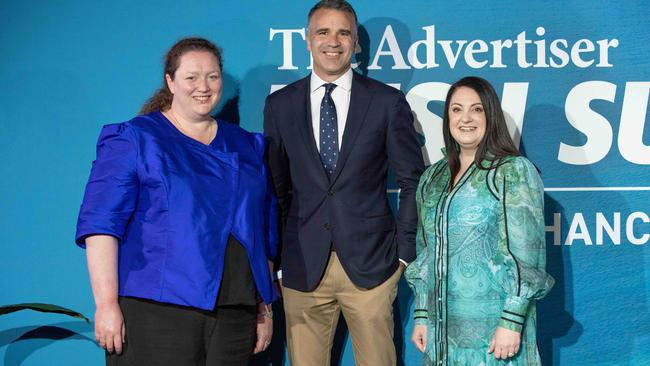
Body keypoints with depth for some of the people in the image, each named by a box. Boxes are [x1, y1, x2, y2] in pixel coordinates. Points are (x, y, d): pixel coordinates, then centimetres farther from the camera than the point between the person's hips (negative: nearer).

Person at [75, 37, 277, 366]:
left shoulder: (246, 147, 16)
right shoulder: (134, 139, 2)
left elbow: (265, 234, 18)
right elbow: (100, 222, -7)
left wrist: (265, 308, 15)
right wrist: (107, 304, -14)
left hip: (233, 315, 4)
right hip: (156, 311, -4)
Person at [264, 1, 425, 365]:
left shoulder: (388, 101, 2)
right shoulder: (280, 104, 6)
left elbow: (412, 182, 5)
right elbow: (275, 185, 10)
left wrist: (406, 251, 0)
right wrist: (274, 255, 6)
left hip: (371, 263, -1)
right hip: (302, 266, 1)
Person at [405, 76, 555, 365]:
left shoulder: (515, 172, -6)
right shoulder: (433, 178, 10)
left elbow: (526, 256, -11)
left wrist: (511, 322, -17)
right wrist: (421, 315, 10)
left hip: (493, 329, -5)